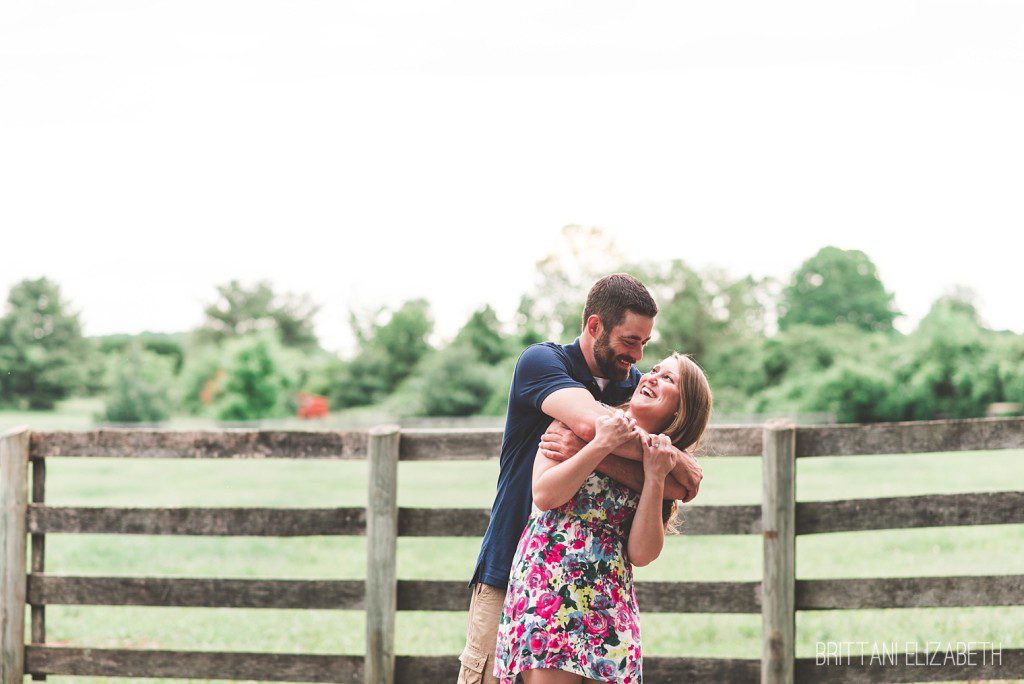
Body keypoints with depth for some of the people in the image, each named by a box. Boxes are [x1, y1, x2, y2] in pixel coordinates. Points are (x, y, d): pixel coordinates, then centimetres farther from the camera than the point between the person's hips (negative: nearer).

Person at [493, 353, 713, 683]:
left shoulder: (670, 475, 13)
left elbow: (641, 554, 0)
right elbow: (543, 495, -7)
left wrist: (654, 478, -7)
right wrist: (601, 445, -11)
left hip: (612, 604, 3)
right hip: (548, 590, -3)